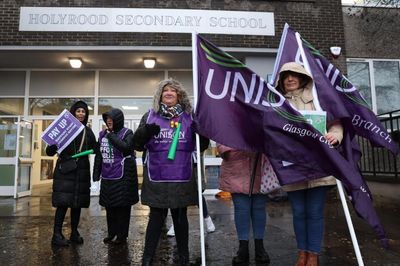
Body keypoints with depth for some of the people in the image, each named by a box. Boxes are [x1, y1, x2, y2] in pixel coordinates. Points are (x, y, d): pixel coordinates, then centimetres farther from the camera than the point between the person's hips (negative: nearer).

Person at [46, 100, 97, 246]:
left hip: (82, 171, 4)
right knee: (63, 203, -6)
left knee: (77, 203, 8)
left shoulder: (88, 131, 10)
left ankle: (74, 233, 19)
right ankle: (57, 234, 4)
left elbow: (95, 149, 10)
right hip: (65, 171, -3)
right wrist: (54, 143, -24)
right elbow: (50, 152, -3)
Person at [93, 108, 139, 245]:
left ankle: (122, 236, 15)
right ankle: (111, 233, 29)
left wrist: (111, 136, -16)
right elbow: (99, 155, 15)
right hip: (107, 176, 6)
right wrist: (96, 173, 13)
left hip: (123, 176, -6)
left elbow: (126, 147, -24)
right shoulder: (103, 134, 11)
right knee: (109, 207, 13)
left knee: (122, 206, 2)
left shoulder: (127, 133, -4)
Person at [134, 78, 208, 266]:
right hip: (157, 178, -1)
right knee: (156, 217, 6)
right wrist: (144, 133, -18)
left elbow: (201, 146, 6)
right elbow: (138, 145, 4)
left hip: (182, 177, 1)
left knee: (180, 217, 13)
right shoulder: (150, 116, 6)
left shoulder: (189, 116, 6)